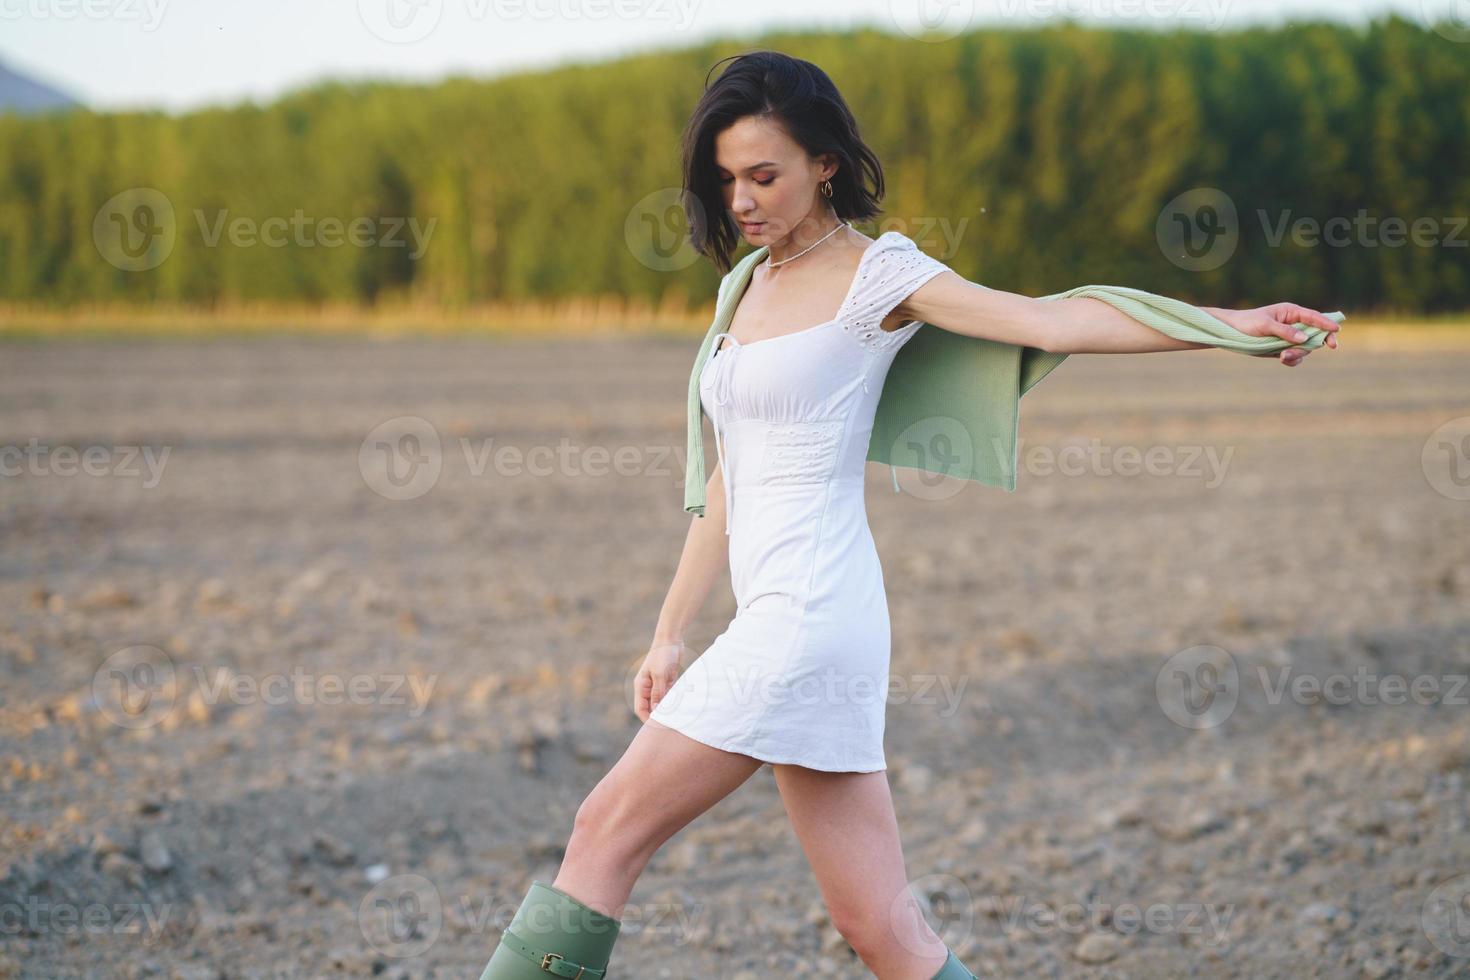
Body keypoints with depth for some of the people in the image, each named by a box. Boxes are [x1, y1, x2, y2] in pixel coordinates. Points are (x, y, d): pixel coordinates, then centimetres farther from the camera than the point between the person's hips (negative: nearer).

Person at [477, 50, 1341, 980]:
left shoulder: (875, 274, -4)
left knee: (609, 831, -5)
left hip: (809, 615, -8)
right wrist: (671, 634, 21)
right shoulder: (755, 284, 19)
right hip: (778, 620, 8)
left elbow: (1054, 320, -13)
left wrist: (1236, 322, -24)